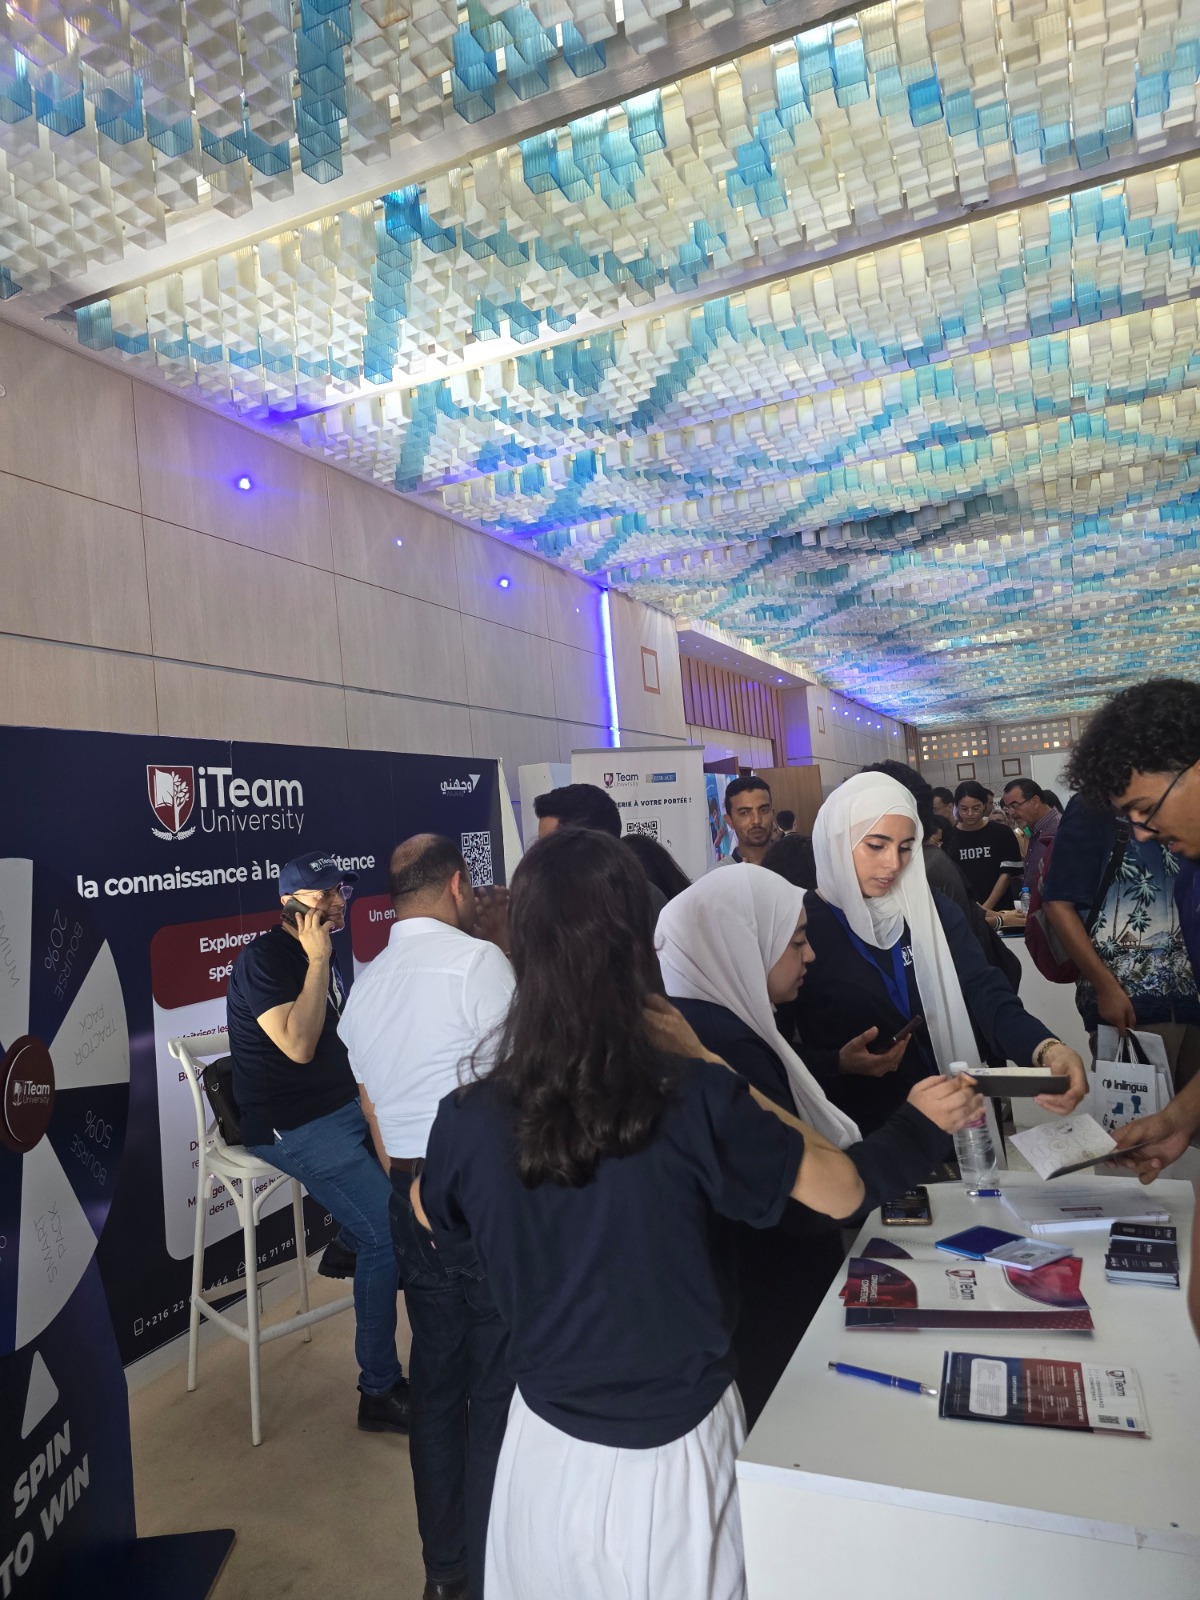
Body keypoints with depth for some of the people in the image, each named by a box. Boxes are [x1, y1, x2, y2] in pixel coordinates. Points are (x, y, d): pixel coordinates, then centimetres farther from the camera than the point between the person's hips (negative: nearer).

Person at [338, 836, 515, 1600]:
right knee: (499, 1386, 5)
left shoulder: (365, 986, 9)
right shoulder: (479, 961, -14)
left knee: (437, 1379, 18)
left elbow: (376, 1113, 14)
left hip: (412, 1201, 8)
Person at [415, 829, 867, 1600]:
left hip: (544, 1445, 2)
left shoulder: (467, 1120, -18)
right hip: (673, 1453, -2)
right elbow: (843, 1190, -11)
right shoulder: (694, 1101, -28)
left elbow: (437, 1226, 5)